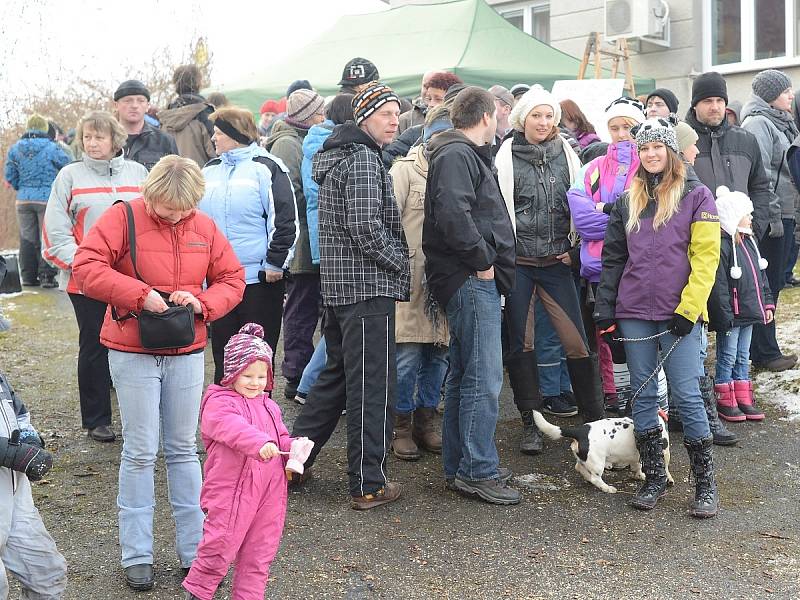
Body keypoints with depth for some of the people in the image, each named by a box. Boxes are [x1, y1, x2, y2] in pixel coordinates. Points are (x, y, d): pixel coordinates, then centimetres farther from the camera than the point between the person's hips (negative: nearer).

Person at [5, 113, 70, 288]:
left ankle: (28, 276, 14)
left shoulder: (14, 149, 3)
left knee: (27, 239, 11)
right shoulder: (51, 148, -8)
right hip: (48, 199, -4)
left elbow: (10, 176, 6)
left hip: (23, 200, 4)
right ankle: (46, 276, 0)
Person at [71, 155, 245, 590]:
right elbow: (85, 267, -15)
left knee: (183, 449, 11)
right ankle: (136, 555, 13)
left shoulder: (204, 228, 4)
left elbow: (232, 279, 9)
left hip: (187, 353, 3)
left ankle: (193, 548, 19)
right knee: (140, 452, 1)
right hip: (132, 353, -3)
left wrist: (203, 302, -11)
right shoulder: (122, 217, -7)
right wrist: (140, 294, -22)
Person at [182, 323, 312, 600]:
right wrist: (259, 442, -44)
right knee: (221, 545, -1)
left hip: (269, 493, 7)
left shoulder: (269, 406, 16)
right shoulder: (219, 402, -8)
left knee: (259, 551, 13)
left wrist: (293, 448, -3)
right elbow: (229, 425, -29)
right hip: (231, 491, -6)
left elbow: (281, 437, 21)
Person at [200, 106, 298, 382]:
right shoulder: (209, 171, 14)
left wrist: (275, 263, -12)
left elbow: (285, 220, -9)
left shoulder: (267, 167, -5)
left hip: (260, 278, -5)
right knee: (223, 355, 12)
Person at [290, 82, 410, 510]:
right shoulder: (363, 159, -14)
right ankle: (368, 486, 6)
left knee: (337, 375, 20)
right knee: (372, 387, -2)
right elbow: (367, 229, -22)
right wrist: (404, 266, -9)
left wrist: (396, 265, 17)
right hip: (369, 287, -10)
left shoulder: (336, 156, 18)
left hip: (338, 286, 10)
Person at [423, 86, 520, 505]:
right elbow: (453, 215, -26)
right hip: (471, 280, -11)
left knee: (463, 375, 15)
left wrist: (485, 260, 14)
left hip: (473, 280, 11)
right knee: (484, 379, -7)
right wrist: (481, 260, -17)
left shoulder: (465, 154, 21)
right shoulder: (457, 155, -12)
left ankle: (458, 466, 23)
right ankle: (478, 471, -1)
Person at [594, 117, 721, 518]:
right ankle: (654, 479, 19)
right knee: (643, 395, 7)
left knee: (686, 395, -4)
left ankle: (705, 483, 9)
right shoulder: (627, 201, 13)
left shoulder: (696, 196, 0)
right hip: (634, 313, 4)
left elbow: (706, 255, -6)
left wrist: (689, 308, -13)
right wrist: (605, 310, 7)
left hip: (678, 314, -4)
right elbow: (612, 258, 14)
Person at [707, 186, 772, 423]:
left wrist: (767, 304, 16)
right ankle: (725, 402, 13)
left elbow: (761, 276, 19)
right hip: (731, 315, -9)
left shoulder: (749, 241, 11)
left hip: (749, 313, 9)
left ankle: (743, 400, 24)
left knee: (743, 357, 16)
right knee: (727, 357, 3)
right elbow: (718, 286, -21)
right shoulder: (721, 246, -19)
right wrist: (724, 316, -22)